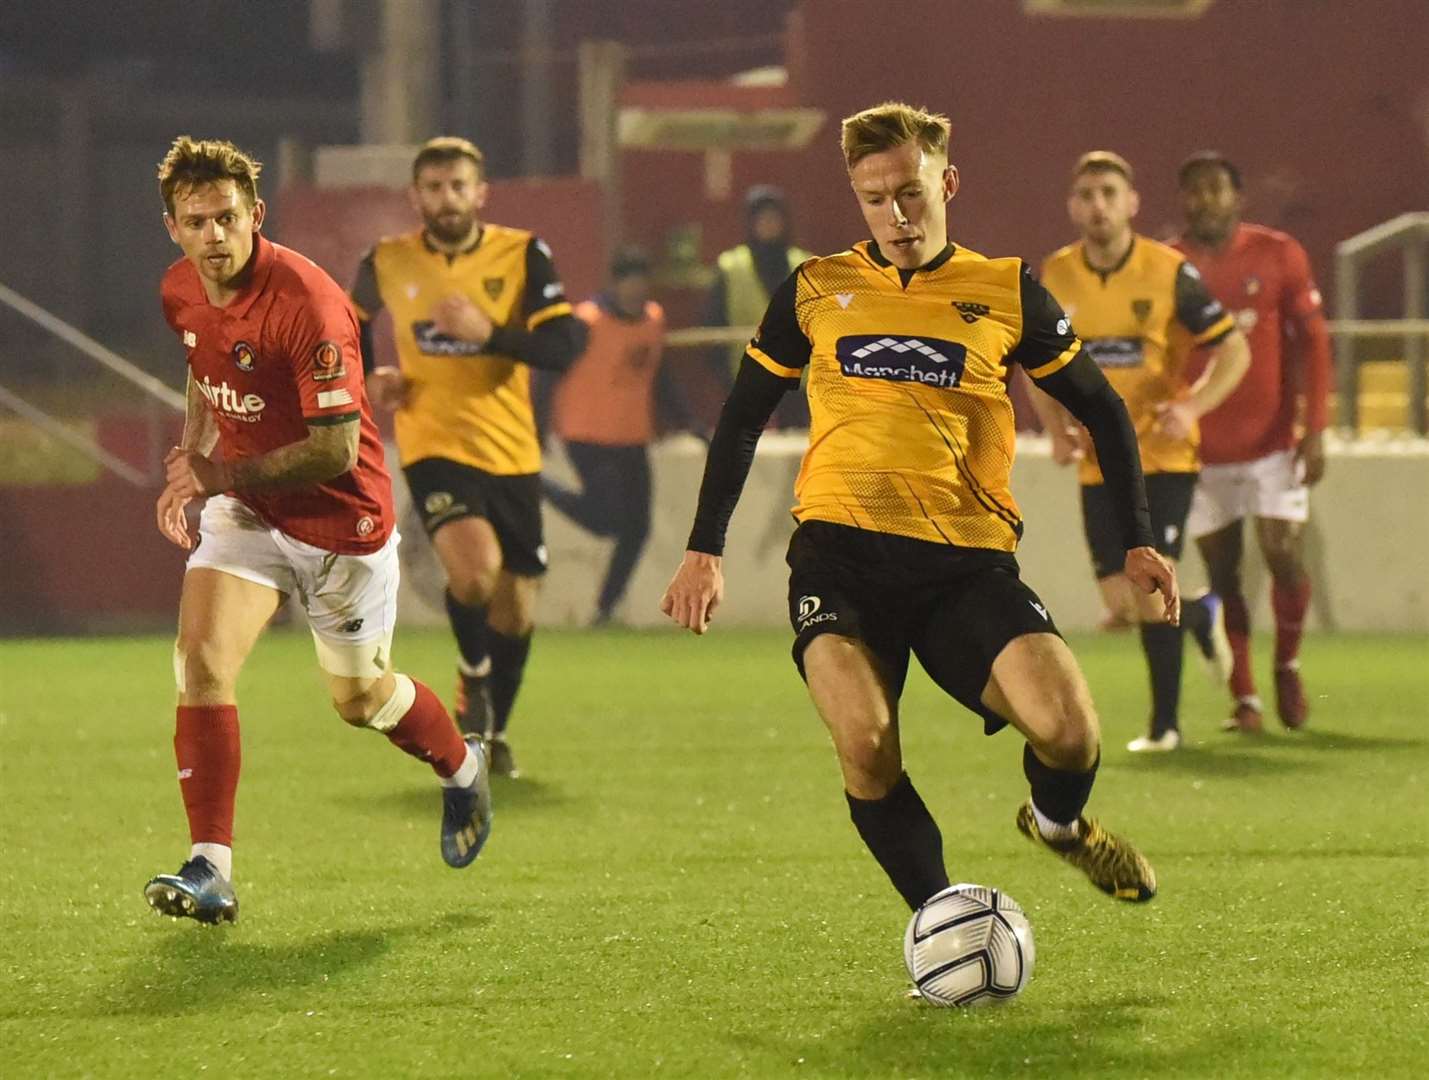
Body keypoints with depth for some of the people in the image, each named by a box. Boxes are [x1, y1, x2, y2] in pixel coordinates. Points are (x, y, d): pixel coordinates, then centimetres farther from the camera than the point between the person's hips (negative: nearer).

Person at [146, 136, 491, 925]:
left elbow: (336, 450, -27)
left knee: (360, 698, 12)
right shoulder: (181, 292, -4)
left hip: (338, 519, -5)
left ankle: (462, 768, 46)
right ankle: (211, 869, -18)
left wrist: (224, 475, -22)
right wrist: (190, 462, 8)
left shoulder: (305, 302, -28)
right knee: (201, 657, -18)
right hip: (242, 507, 5)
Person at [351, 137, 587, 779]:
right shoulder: (387, 264, -1)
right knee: (475, 565, -27)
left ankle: (493, 730, 33)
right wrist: (368, 379, 2)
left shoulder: (522, 256, -4)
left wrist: (488, 332, -26)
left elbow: (565, 346, -13)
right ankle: (473, 679, 3)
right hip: (434, 446, -2)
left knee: (515, 609, 8)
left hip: (512, 454, 2)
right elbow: (349, 323, 20)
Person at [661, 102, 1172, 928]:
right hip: (839, 552, 0)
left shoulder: (1006, 293, 10)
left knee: (1068, 730, -19)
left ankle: (1058, 823, 19)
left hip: (967, 559, 0)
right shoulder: (816, 291, 12)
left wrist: (1137, 542, 14)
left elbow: (1101, 409, 19)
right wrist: (706, 550, 15)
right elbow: (743, 418, 20)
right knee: (865, 746, -25)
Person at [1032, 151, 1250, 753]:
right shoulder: (1054, 279, 0)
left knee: (1151, 593, -13)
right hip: (1099, 462, 4)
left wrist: (1193, 408, -21)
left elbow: (1234, 350, -4)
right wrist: (1056, 429, -2)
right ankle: (1201, 618, 34)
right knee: (1121, 603, 3)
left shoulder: (1168, 273, -10)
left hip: (1163, 455, -4)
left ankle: (1165, 723, 11)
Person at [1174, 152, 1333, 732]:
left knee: (1285, 558, -9)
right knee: (1221, 572, 2)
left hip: (1272, 440, -1)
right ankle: (1244, 699, 10)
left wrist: (1314, 429, -6)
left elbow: (1311, 341, 1)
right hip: (1201, 452, 1)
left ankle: (1288, 664, 16)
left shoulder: (1278, 256, -1)